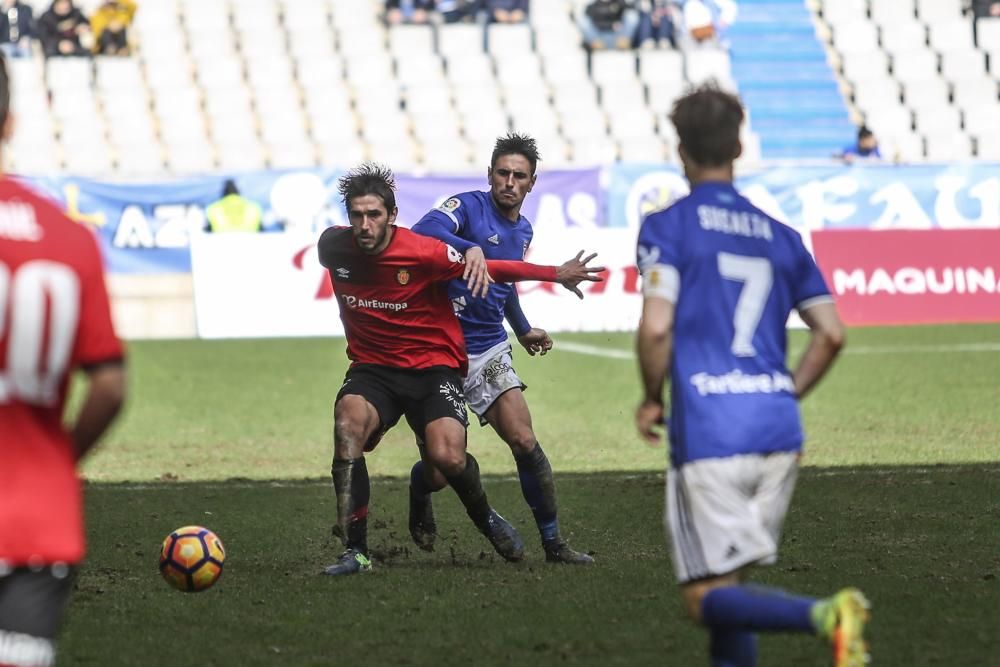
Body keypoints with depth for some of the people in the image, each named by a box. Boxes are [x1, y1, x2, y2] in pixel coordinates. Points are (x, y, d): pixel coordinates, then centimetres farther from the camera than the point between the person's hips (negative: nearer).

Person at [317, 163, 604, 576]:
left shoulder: (422, 252, -17)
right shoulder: (333, 248, -7)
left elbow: (489, 270, -5)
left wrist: (556, 275, -1)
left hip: (433, 366, -2)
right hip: (372, 368, 2)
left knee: (447, 456, -24)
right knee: (348, 420, -30)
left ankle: (486, 520, 13)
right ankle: (355, 552, -27)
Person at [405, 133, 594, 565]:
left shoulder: (523, 231, 13)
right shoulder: (469, 206, -10)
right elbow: (424, 231, -32)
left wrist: (523, 330, 34)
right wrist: (469, 248, -47)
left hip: (489, 351, 5)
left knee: (524, 441, -10)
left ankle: (553, 543, -1)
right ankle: (419, 491, 33)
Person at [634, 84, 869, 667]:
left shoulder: (667, 228, -1)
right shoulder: (779, 236, 15)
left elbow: (656, 327, -12)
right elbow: (832, 333, 10)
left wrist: (652, 400, 4)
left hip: (707, 436, -5)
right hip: (779, 432, 6)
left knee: (708, 597, -4)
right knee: (730, 587, 17)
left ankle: (824, 616, -30)